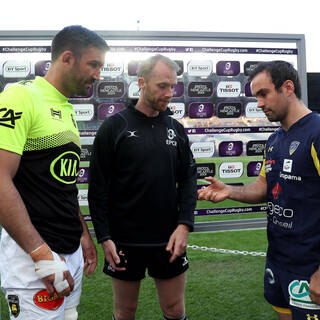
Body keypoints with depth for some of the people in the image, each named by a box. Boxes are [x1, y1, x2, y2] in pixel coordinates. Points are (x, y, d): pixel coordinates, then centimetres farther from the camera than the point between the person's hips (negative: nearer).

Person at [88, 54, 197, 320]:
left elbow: (188, 179, 6)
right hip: (124, 241, -3)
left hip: (169, 240, 3)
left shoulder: (176, 128, 6)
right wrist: (104, 237, -9)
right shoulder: (115, 126, -6)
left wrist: (184, 224, -7)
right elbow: (98, 187, -5)